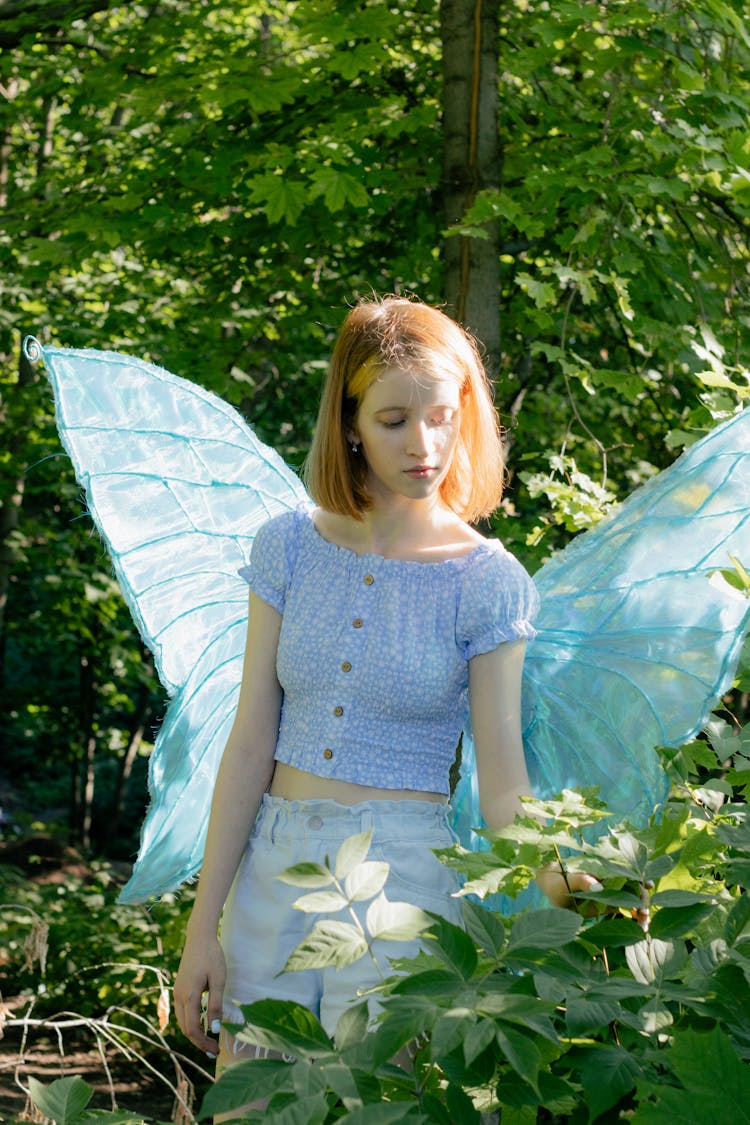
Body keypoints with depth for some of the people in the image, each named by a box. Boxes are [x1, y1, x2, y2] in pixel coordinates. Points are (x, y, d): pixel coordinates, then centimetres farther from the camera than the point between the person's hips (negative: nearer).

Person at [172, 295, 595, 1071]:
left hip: (401, 874, -3)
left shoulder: (489, 583, -6)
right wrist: (203, 926, 0)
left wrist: (554, 879, -31)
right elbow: (250, 743, 2)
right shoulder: (291, 547, 2)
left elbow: (501, 780, -10)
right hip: (272, 864, 3)